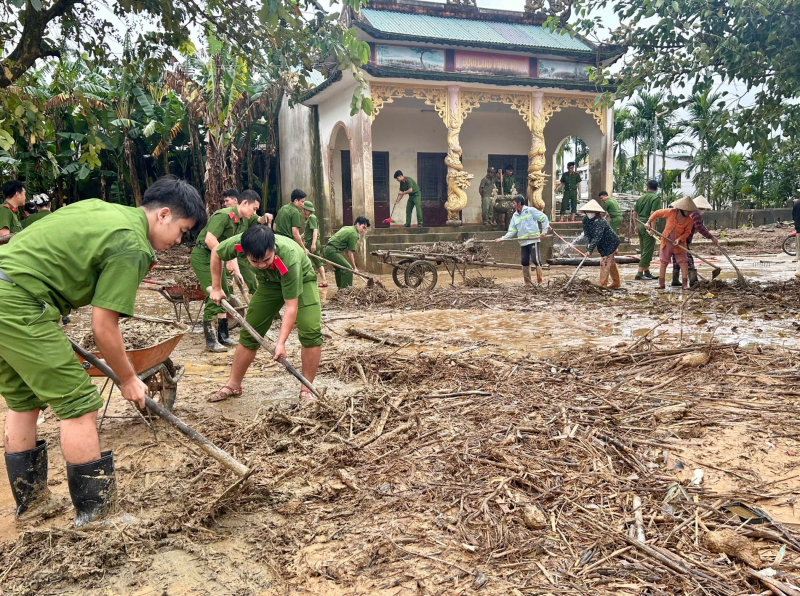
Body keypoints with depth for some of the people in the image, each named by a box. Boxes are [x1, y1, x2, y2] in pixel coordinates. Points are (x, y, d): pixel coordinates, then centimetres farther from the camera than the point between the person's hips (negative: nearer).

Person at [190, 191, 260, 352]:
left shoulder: (238, 221, 9)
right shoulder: (224, 215, -21)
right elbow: (210, 240, -30)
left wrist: (237, 270, 8)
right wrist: (232, 262, -24)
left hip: (214, 258, 10)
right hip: (202, 256, -10)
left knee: (224, 295, 12)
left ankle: (222, 335, 22)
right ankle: (210, 341, -5)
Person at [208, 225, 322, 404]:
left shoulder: (289, 259, -43)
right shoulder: (238, 243, -33)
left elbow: (291, 306, -36)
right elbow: (216, 254, -7)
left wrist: (281, 342, -41)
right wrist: (216, 288, -5)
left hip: (301, 279, -4)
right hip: (270, 282, 4)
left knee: (311, 332, -22)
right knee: (249, 333, 3)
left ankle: (306, 390, -8)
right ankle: (233, 385, 18)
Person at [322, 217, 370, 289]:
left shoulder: (347, 228, 19)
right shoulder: (354, 234, -10)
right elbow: (350, 253, -9)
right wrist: (354, 268, -2)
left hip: (326, 249, 11)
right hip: (332, 251, -11)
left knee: (340, 268, 28)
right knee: (348, 269, -15)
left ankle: (341, 288, 38)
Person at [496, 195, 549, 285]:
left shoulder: (531, 210, -2)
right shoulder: (515, 216, 14)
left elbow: (544, 218, -2)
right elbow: (511, 231, 13)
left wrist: (544, 231, -9)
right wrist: (502, 238, 2)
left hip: (533, 240, -6)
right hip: (523, 243, 6)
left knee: (536, 260, -10)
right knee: (524, 262, 6)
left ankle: (540, 282, -6)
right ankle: (527, 283, 14)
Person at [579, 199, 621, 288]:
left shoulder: (600, 221, -32)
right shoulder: (586, 220, -9)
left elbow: (597, 237, -40)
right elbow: (586, 233, -9)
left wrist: (590, 249, -45)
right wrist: (588, 244, -27)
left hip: (611, 243, -9)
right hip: (603, 244, 9)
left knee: (605, 262, -11)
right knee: (611, 263, 19)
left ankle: (602, 284, -5)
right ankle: (616, 282, 33)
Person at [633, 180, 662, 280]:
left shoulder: (640, 198, 12)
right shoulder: (656, 198, -8)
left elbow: (634, 214, 15)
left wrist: (636, 225, 25)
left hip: (640, 225, 7)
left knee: (643, 250, 14)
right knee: (647, 250, -3)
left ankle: (647, 272, 23)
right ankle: (639, 273, -5)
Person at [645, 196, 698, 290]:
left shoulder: (689, 220, -10)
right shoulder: (671, 212, -13)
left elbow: (687, 232, -7)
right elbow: (657, 213, -1)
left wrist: (679, 239, -22)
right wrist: (648, 223, -1)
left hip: (679, 244, 0)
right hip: (666, 243, 0)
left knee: (683, 263, -5)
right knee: (663, 263, 7)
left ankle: (685, 284, 2)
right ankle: (661, 284, 16)